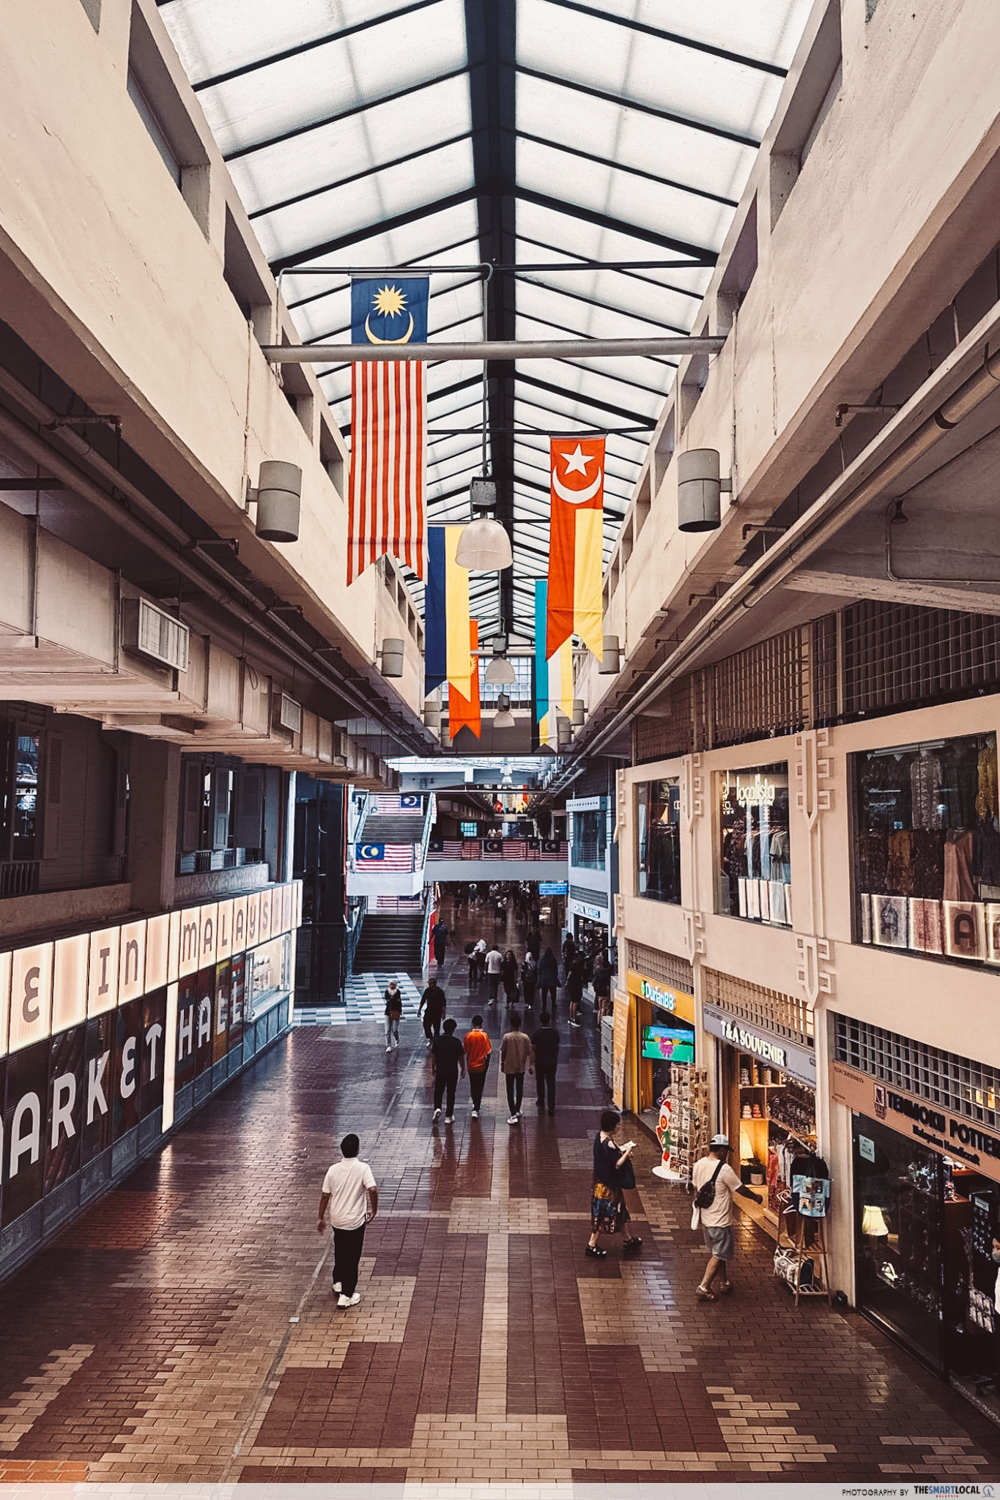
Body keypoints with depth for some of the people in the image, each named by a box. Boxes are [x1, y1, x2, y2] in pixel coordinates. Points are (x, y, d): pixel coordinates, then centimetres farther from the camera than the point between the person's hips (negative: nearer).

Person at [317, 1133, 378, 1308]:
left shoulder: (333, 1169, -7)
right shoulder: (363, 1168, -18)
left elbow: (325, 1195, -2)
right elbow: (372, 1190, -27)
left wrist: (321, 1218, 10)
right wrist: (373, 1211, -11)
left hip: (336, 1220, 4)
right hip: (355, 1221, -4)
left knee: (339, 1252, 26)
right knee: (352, 1257, 8)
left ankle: (338, 1283, 43)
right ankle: (346, 1296, 11)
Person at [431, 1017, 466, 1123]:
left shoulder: (437, 1040, -6)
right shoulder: (456, 1042, -13)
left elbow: (433, 1055, 2)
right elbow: (461, 1057, -8)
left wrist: (433, 1068, 16)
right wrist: (463, 1069, 7)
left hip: (439, 1071, 2)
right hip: (452, 1072, -2)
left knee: (438, 1091, 19)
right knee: (451, 1093, 9)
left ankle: (437, 1108, -2)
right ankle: (449, 1117, 14)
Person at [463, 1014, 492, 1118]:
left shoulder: (468, 1035, -10)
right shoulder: (484, 1035, -13)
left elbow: (465, 1050, -3)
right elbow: (488, 1051, -10)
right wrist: (487, 1064, 4)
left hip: (471, 1065, 1)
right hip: (481, 1065, -1)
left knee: (473, 1086, 18)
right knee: (479, 1087, 7)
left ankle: (475, 1104, 33)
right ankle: (476, 1109, 3)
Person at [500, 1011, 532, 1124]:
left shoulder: (507, 1037, -14)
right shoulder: (525, 1037, -8)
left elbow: (503, 1052, -6)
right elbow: (529, 1053, -2)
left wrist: (502, 1064, 9)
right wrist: (529, 1065, 11)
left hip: (509, 1068, -3)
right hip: (521, 1068, 3)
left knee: (510, 1091, 2)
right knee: (519, 1089, 20)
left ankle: (513, 1115, -5)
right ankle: (517, 1111, 33)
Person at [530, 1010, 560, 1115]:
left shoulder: (536, 1033, -15)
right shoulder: (555, 1032, -8)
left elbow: (533, 1050, -12)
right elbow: (557, 1047, 4)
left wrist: (532, 1063, -1)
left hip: (539, 1063, -1)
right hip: (552, 1062, 1)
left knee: (540, 1083, 18)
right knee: (551, 1084, 5)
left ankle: (541, 1102, 33)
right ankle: (551, 1107, 2)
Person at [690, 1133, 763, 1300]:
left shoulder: (698, 1165, 1)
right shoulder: (724, 1169, -22)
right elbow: (741, 1189, -12)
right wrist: (756, 1197, 7)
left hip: (705, 1218, 8)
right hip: (720, 1221, -8)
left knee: (716, 1253, 21)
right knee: (719, 1256, 2)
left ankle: (724, 1282, 34)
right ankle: (704, 1288, -1)